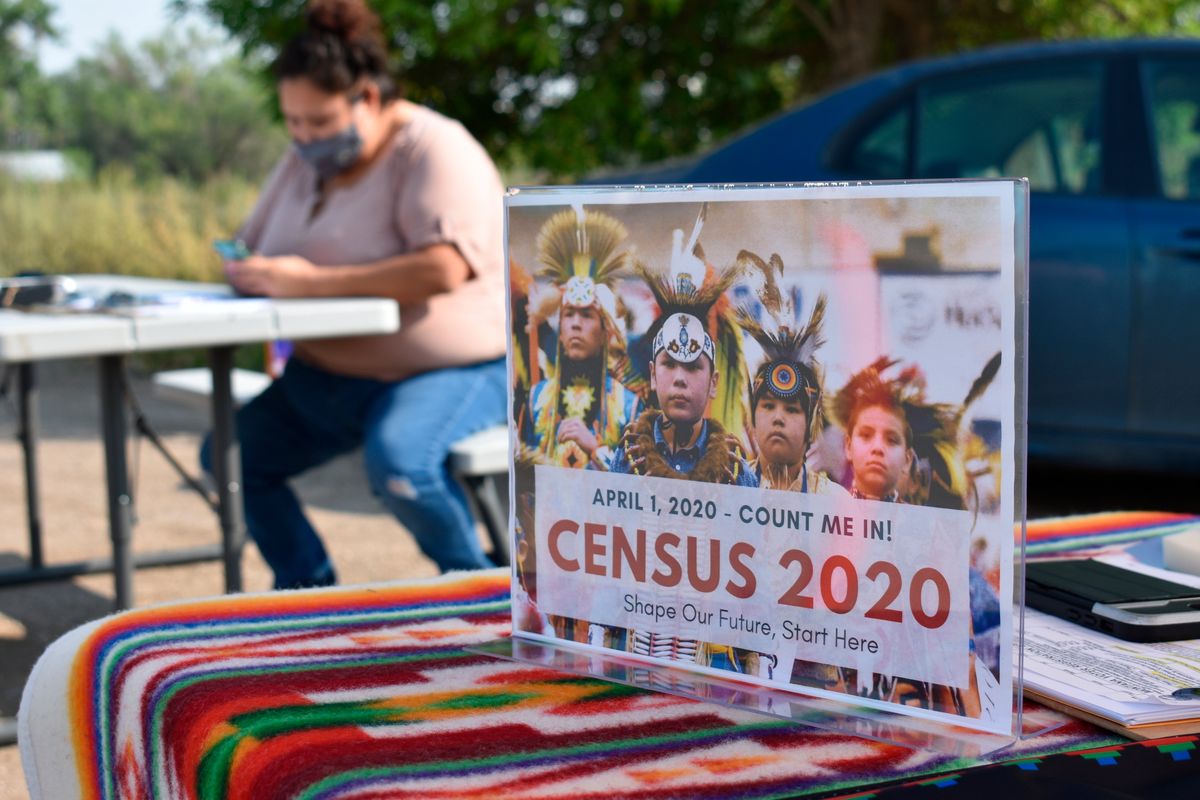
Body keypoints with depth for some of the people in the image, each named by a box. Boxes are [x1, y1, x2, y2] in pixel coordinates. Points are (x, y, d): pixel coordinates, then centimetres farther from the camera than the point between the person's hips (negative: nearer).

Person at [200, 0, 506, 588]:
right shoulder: (306, 160, 10)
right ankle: (307, 588, 14)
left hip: (449, 372, -8)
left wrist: (312, 282, -30)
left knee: (396, 461, -35)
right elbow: (249, 245, 19)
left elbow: (443, 270, -31)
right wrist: (246, 271, -8)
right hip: (325, 378, 8)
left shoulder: (434, 150, -16)